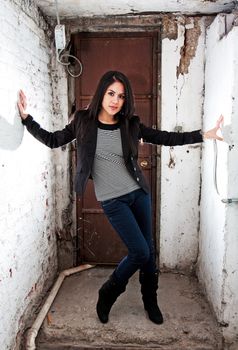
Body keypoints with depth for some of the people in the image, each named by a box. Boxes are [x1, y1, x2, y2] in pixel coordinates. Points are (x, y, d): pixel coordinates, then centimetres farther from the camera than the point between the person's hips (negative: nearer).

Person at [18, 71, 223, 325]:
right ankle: (107, 294, 19)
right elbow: (52, 140, 5)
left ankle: (150, 300, 35)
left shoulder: (130, 125, -1)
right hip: (112, 201, -3)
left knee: (148, 250, 11)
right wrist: (26, 118, -1)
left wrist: (203, 135, 1)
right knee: (140, 252, -7)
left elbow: (166, 138, 4)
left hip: (139, 193, 4)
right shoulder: (84, 122, -4)